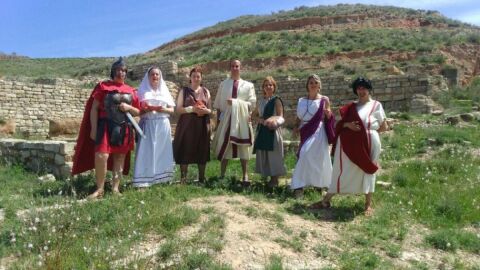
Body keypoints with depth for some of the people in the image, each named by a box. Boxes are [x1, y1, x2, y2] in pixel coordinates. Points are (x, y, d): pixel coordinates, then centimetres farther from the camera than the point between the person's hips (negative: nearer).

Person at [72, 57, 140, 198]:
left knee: (120, 159, 7)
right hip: (106, 127, -3)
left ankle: (115, 188, 16)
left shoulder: (131, 91, 11)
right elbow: (94, 108, -1)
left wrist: (129, 107, -6)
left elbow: (138, 112, 15)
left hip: (124, 129, 4)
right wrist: (94, 128, -8)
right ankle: (99, 189, -4)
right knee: (101, 156, -16)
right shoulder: (103, 86, 3)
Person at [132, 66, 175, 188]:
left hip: (163, 125, 3)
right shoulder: (143, 91, 8)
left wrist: (164, 109, -9)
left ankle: (161, 177, 7)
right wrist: (148, 109, -17)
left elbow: (172, 110, 11)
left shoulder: (165, 91, 15)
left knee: (162, 151, 1)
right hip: (148, 125, -3)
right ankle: (144, 180, -8)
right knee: (147, 151, -8)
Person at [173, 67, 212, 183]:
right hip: (187, 126, -2)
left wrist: (206, 110, -11)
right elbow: (178, 109, -1)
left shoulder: (206, 91, 12)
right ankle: (183, 178, 4)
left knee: (202, 151, 3)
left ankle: (202, 178, 12)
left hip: (202, 126, 2)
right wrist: (192, 109, -16)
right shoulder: (184, 91, 5)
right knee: (185, 151, -4)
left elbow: (211, 109, 12)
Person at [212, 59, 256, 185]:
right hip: (226, 118, 1)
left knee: (242, 147, 3)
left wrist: (236, 102, -12)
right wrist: (218, 120, 2)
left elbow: (252, 103, -2)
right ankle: (222, 175, 8)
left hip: (242, 119, 0)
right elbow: (218, 104, 8)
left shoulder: (248, 85, 6)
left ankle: (245, 175, 8)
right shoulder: (223, 84, 9)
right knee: (224, 146, 2)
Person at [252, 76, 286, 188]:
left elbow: (280, 117, -11)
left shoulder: (276, 100, -6)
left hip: (273, 131, -7)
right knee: (263, 155, 9)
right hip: (262, 131, 7)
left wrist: (272, 120, -29)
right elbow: (254, 114, 18)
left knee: (273, 155, -2)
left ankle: (275, 180, 8)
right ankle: (270, 178, 19)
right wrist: (259, 120, -1)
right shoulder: (261, 101, 13)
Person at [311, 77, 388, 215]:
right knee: (342, 170, 4)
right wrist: (348, 125, -10)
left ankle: (368, 204, 21)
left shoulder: (376, 105, 2)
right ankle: (326, 200, 7)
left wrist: (369, 130, -1)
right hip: (351, 143, 3)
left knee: (367, 171, 7)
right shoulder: (351, 106, 13)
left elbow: (384, 127, 4)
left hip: (368, 144, -3)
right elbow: (342, 123, 10)